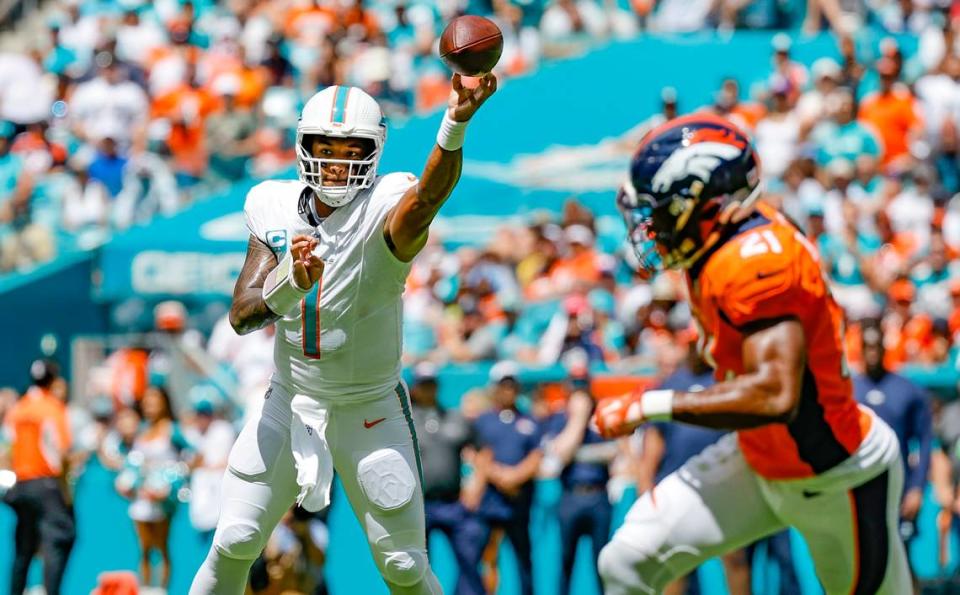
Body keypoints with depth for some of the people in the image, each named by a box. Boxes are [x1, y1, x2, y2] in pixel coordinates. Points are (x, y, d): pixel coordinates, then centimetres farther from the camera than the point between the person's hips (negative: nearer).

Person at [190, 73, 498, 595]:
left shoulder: (386, 212, -20)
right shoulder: (274, 211, -6)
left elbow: (431, 191, -45)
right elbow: (241, 315, -13)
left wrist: (455, 123, -65)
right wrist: (291, 283, -35)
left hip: (371, 413, -3)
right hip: (290, 403, 3)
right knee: (234, 546, 4)